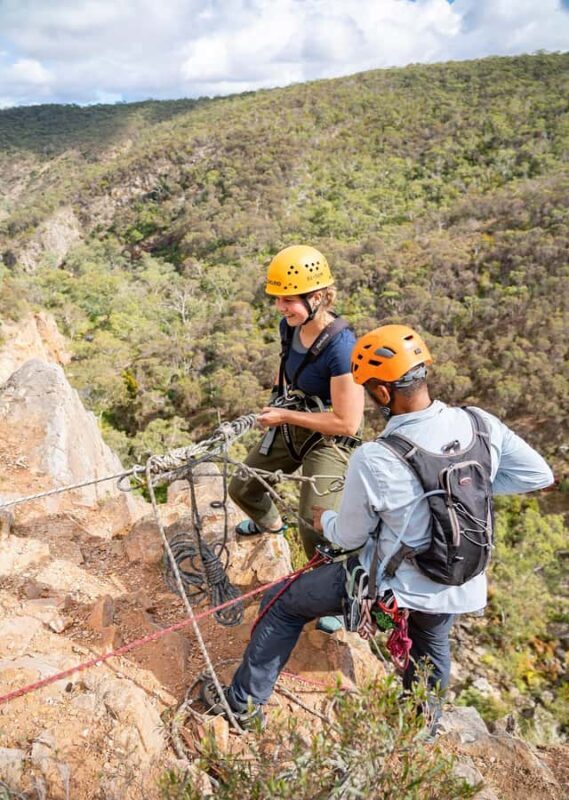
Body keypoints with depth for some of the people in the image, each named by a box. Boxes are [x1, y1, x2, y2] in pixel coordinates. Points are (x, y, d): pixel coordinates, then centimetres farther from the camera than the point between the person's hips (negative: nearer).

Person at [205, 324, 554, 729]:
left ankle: (245, 700, 31)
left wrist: (324, 519, 8)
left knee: (281, 604, 14)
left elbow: (349, 537, -14)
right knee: (432, 647, 37)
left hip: (395, 584, -5)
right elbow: (539, 475, 0)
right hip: (461, 585, 5)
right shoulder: (482, 424, -17)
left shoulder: (373, 460, -30)